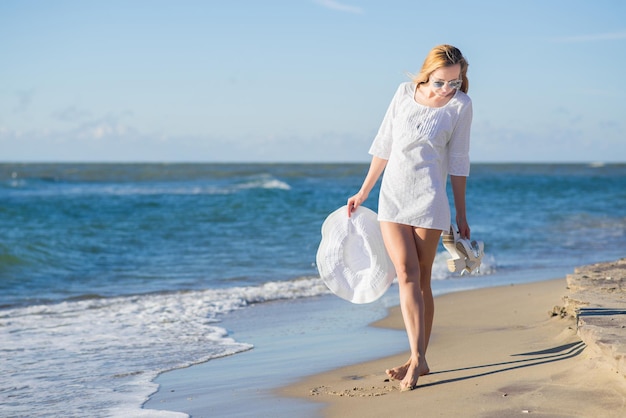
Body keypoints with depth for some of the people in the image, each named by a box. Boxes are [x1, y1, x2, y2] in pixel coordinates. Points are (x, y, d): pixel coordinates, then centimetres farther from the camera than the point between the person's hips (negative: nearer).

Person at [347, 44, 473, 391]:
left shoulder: (460, 105, -1)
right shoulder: (405, 93, 6)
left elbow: (457, 163, 3)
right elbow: (384, 146, 13)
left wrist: (461, 214, 5)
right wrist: (363, 192, 15)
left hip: (428, 200, -2)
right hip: (391, 197, 2)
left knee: (420, 278, 1)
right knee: (405, 274, -7)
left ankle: (418, 359, 7)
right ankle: (417, 358, -8)